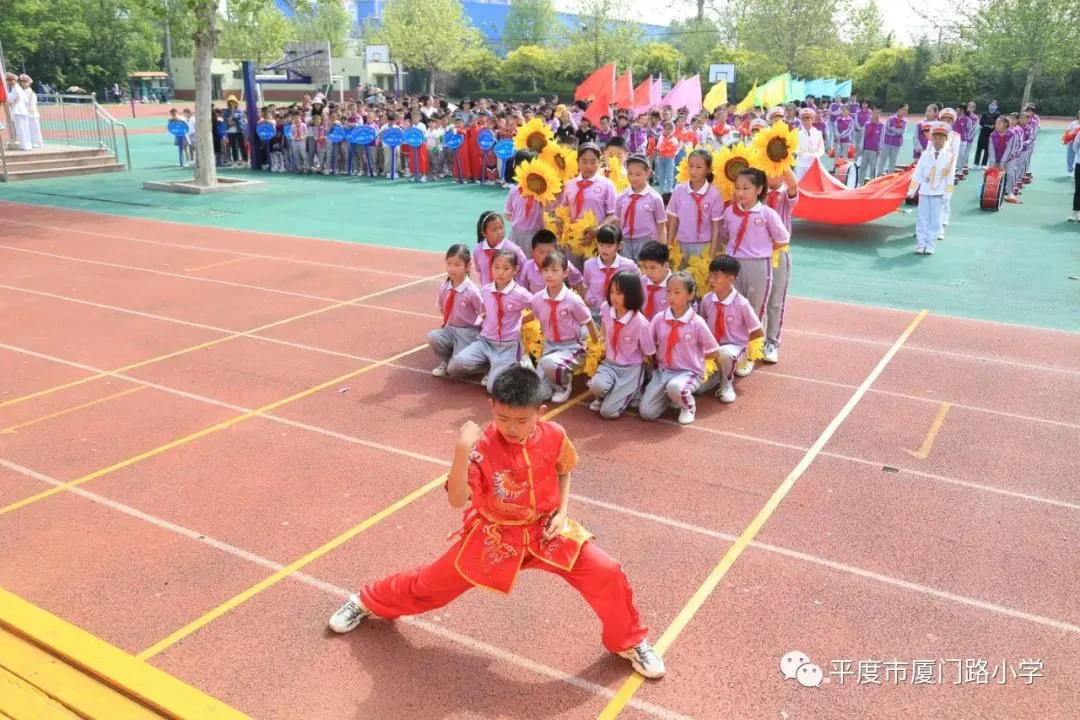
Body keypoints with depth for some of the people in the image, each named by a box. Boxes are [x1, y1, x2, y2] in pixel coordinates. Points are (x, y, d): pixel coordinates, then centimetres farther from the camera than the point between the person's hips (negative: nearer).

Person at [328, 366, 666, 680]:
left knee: (607, 573, -11)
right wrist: (462, 452, -46)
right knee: (436, 580, 9)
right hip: (494, 535, -2)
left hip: (546, 529, 2)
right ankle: (367, 602, 38)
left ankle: (630, 642, 18)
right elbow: (457, 500, -34)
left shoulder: (554, 436, -15)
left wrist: (562, 510, -5)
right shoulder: (482, 446, -25)